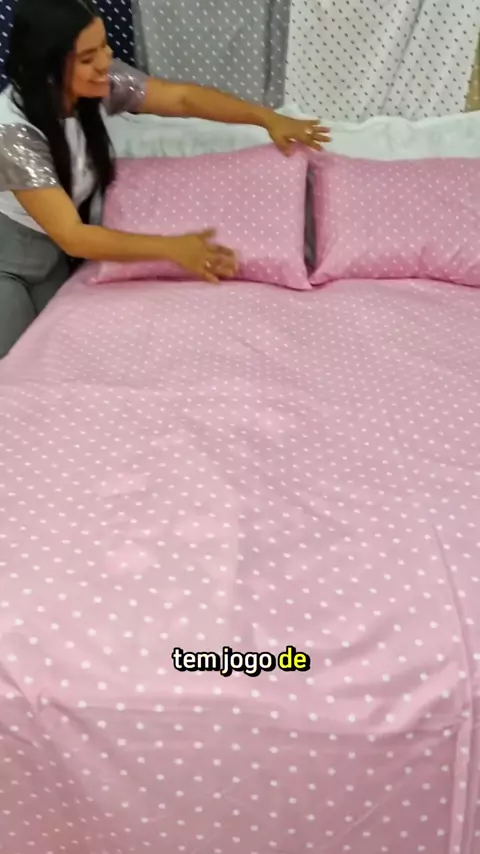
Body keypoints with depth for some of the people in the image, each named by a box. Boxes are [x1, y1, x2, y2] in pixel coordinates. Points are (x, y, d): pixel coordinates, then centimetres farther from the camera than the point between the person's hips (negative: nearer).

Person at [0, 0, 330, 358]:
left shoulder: (102, 82, -16)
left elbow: (182, 97, -8)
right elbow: (72, 236, -36)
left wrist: (268, 118, -16)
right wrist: (173, 249, -37)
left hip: (52, 253, 6)